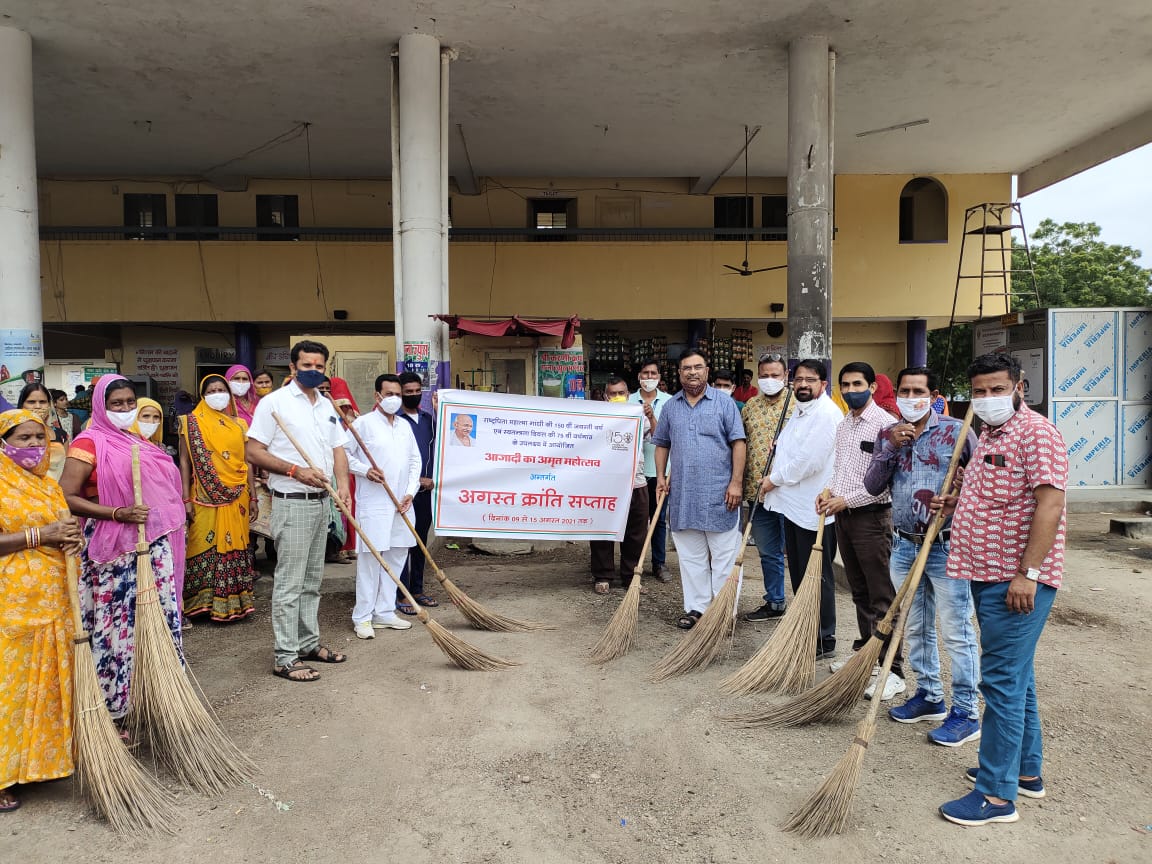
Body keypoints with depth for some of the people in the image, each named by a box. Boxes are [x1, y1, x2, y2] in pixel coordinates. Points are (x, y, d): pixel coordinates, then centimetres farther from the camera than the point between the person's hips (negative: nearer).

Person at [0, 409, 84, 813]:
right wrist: (38, 535, -19)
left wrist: (71, 539, -1)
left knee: (53, 680, 13)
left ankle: (44, 757, 27)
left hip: (54, 599, 7)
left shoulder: (49, 484, 13)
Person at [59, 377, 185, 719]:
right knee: (119, 625, -2)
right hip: (115, 549, -6)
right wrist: (118, 513, -21)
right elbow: (66, 497, -13)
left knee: (160, 619, 6)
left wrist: (171, 521, 18)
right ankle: (115, 706, 12)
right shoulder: (89, 443, -6)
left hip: (154, 545, 6)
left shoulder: (139, 441, 14)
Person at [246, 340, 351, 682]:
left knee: (312, 580, 16)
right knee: (289, 583, -3)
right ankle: (285, 657, 5)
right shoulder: (274, 402, -8)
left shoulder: (327, 406, 13)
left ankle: (309, 643, 27)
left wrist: (343, 483, -4)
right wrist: (296, 471, -19)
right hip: (292, 503, -7)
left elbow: (338, 448, 14)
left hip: (321, 501, 7)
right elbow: (253, 451, -12)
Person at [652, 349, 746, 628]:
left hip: (719, 495, -3)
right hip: (682, 496, 4)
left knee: (724, 557, 3)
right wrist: (661, 476, 6)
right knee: (690, 557, 11)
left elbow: (738, 443, -4)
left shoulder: (724, 403, -1)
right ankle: (696, 608, 20)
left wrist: (736, 482, -11)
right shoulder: (671, 406, 11)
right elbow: (662, 444, 18)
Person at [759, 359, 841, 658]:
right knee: (798, 575, 18)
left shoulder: (827, 414, -15)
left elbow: (809, 461, -23)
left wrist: (775, 479, -12)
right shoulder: (799, 412, 16)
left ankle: (824, 642, 13)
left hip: (814, 508, -10)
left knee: (817, 577, 1)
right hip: (792, 504, 10)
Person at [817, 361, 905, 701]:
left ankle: (894, 671, 1)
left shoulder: (883, 423, -13)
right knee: (859, 590, 18)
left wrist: (846, 499, -16)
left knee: (882, 596, -5)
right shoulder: (843, 425, 13)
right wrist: (830, 492, 5)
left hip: (871, 517, -8)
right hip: (844, 517, 8)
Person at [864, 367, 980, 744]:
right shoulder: (887, 435, 8)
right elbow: (872, 487, 0)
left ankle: (966, 713, 12)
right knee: (915, 629, 16)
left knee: (957, 633, 0)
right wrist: (891, 447, -10)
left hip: (946, 547, -5)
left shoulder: (955, 431, -6)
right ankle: (929, 697, 31)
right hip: (904, 546, 5)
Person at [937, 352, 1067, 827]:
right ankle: (1026, 770, 32)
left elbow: (1049, 503, -22)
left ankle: (997, 793, 3)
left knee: (1002, 680, -6)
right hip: (988, 575, 10)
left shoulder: (1036, 431, -14)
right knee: (1016, 678, 18)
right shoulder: (990, 435, 16)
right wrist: (956, 501, 12)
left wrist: (1027, 573, -25)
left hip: (1018, 580, -10)